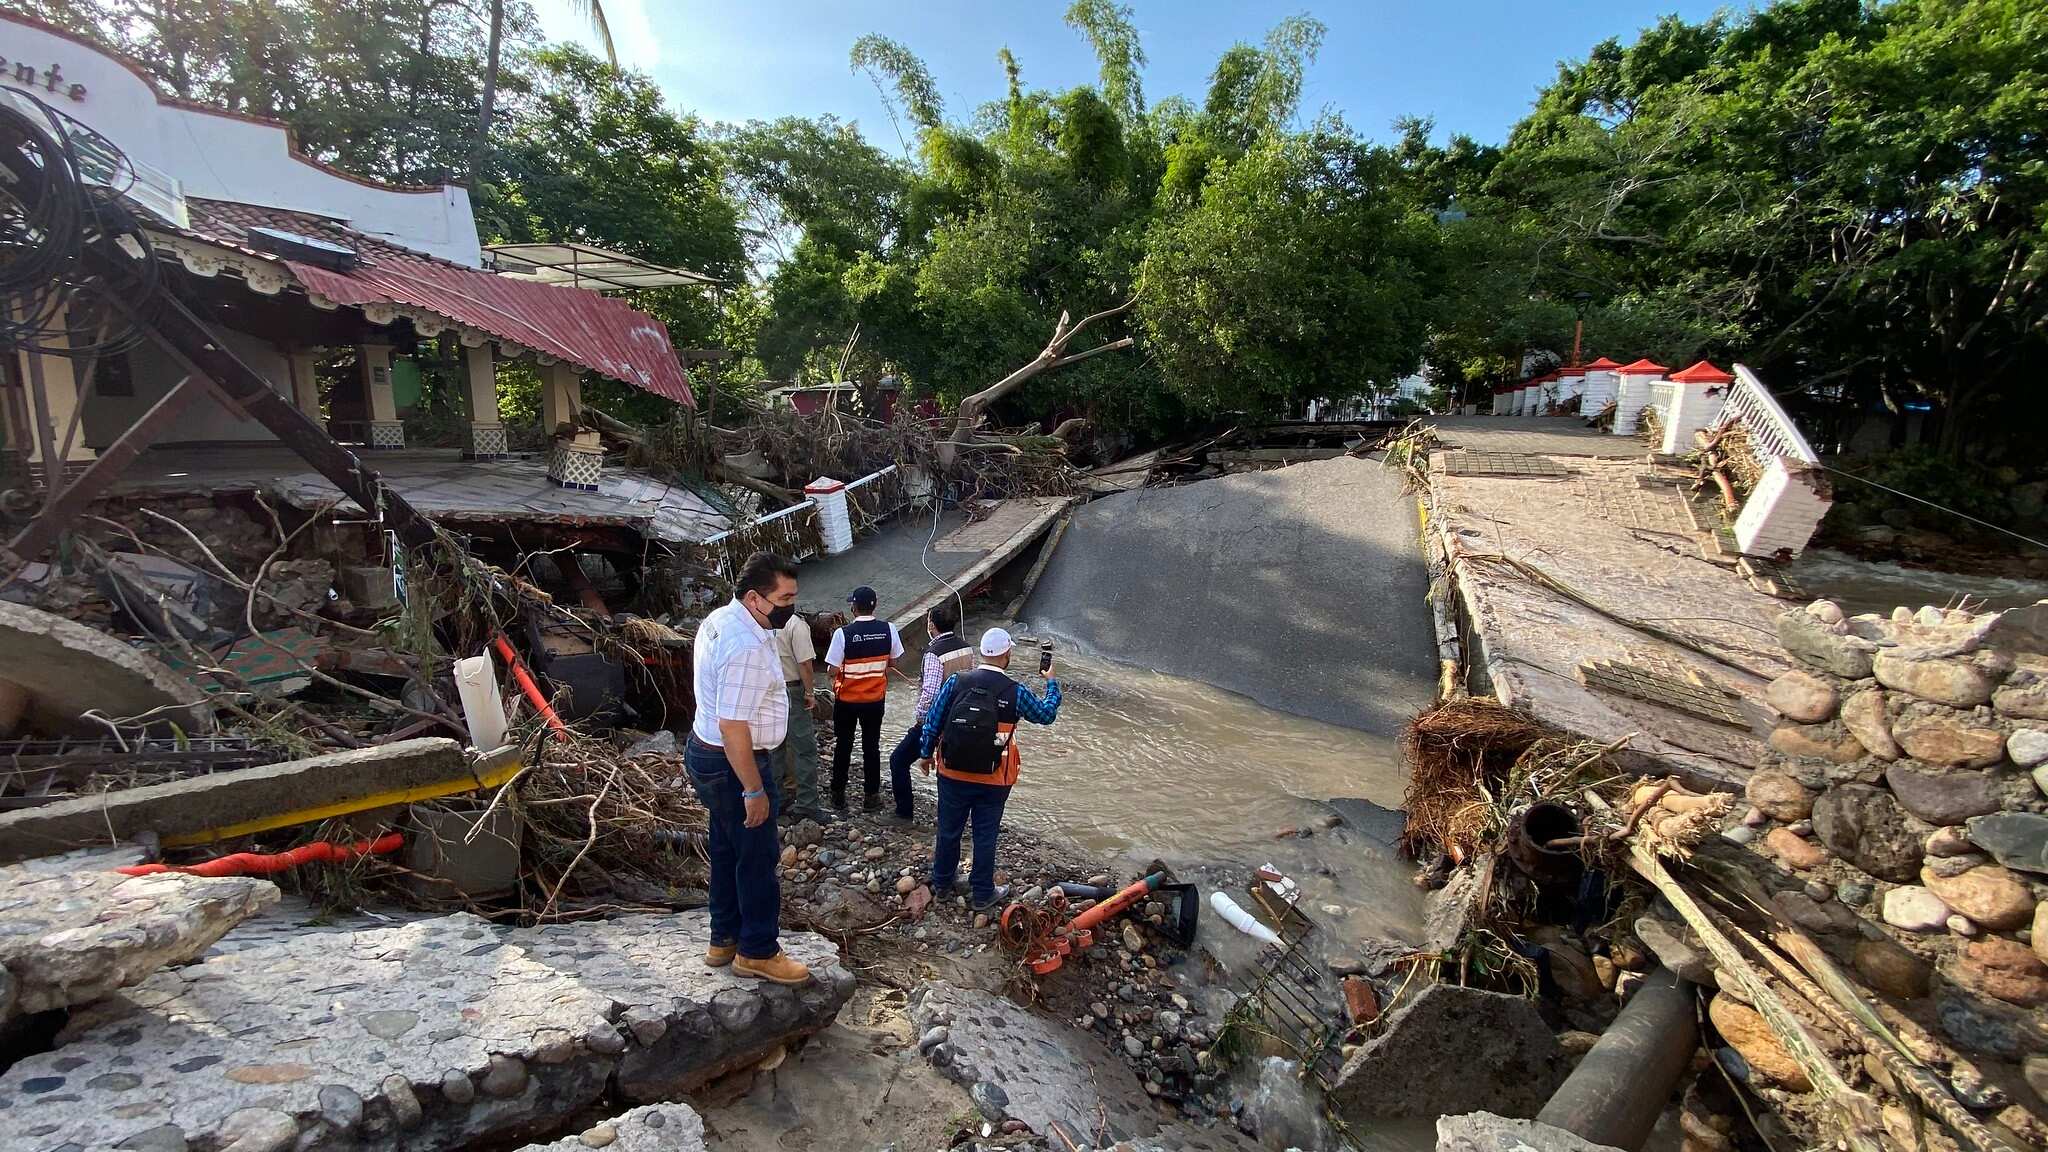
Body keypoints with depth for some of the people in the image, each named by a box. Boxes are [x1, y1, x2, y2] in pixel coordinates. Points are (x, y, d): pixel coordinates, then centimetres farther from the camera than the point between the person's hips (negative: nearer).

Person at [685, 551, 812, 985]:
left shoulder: (720, 618, 3)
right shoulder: (747, 647, -30)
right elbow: (733, 726, -29)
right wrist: (754, 791, -22)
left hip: (705, 750, 10)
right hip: (732, 763, -10)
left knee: (727, 849, 22)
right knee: (758, 856, 6)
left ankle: (724, 939, 37)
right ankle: (757, 953, 22)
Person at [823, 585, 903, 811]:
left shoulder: (843, 633, -18)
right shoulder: (888, 630, -10)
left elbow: (834, 670, -17)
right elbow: (893, 661, 2)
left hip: (846, 699, -2)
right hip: (875, 699, 2)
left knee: (843, 746, 14)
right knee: (871, 746, 13)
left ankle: (838, 794, 25)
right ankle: (870, 796, 19)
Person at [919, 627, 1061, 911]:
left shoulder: (956, 682, -10)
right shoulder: (1015, 692, -13)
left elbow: (933, 722, -3)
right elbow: (1047, 714, 4)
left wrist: (927, 754, 13)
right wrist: (1051, 683, 20)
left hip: (952, 774, 2)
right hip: (993, 781, -2)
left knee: (949, 829, 19)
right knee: (985, 836, 13)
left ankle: (941, 881, 39)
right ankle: (982, 894, 27)